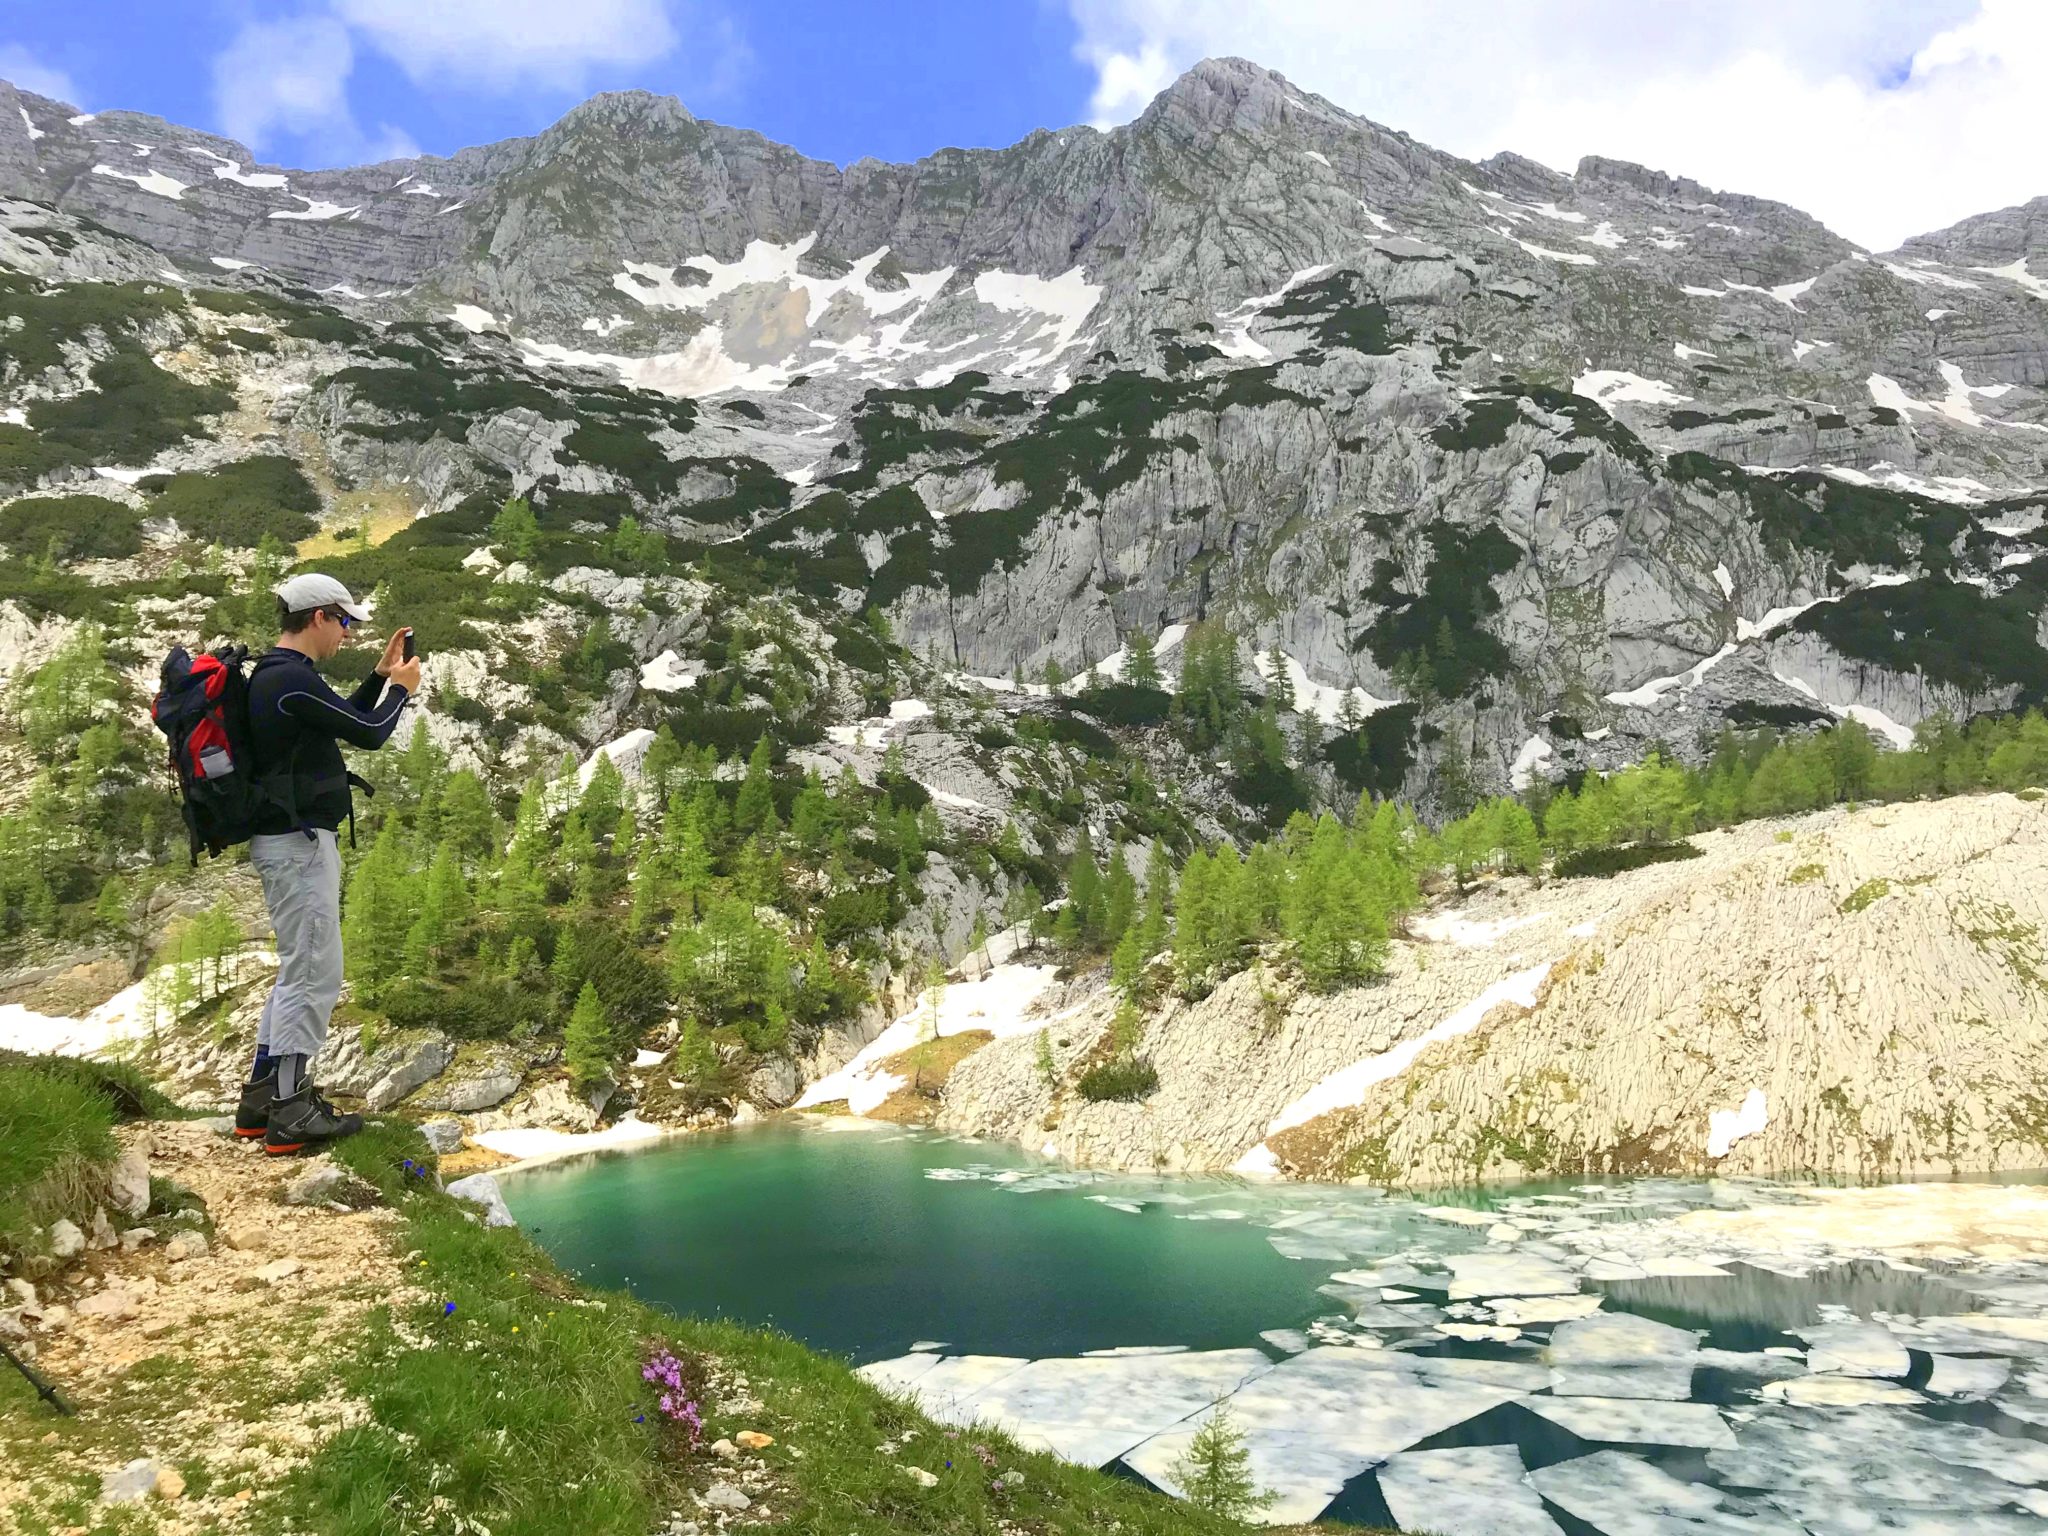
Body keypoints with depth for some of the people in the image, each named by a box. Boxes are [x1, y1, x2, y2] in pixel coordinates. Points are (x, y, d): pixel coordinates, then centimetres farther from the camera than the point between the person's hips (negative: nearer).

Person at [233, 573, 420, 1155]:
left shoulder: (274, 676, 15)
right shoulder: (291, 680, -18)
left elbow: (344, 721, 24)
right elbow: (370, 733, -14)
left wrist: (381, 676, 20)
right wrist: (400, 687, 3)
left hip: (290, 839, 11)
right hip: (299, 843, -11)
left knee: (299, 971, 17)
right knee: (313, 975, -5)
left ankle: (262, 1097, 23)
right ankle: (290, 1115, 1)